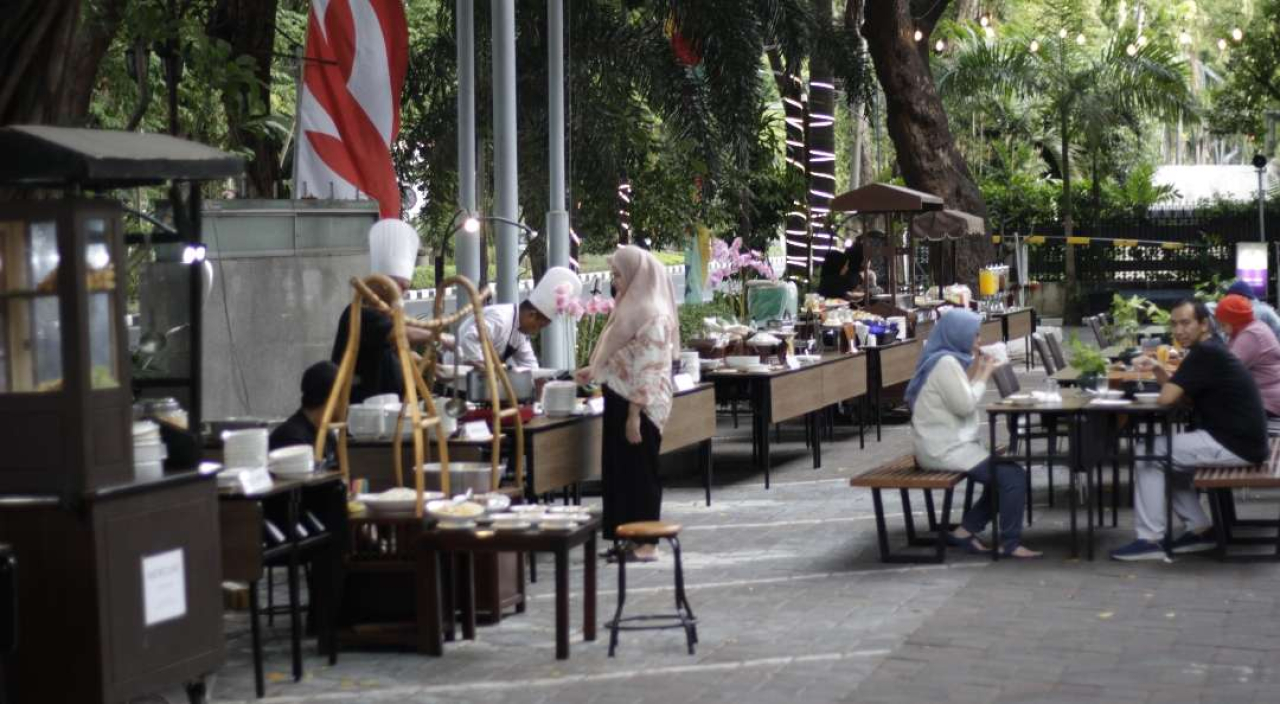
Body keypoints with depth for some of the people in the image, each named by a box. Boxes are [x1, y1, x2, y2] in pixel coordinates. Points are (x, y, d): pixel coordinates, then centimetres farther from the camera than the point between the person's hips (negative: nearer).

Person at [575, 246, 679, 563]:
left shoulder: (652, 316, -16)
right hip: (619, 400, 9)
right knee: (620, 469, 12)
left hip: (638, 406, -9)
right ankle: (629, 538, 19)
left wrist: (635, 414, -22)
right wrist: (595, 371, 16)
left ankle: (647, 543, 6)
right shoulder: (631, 307, 13)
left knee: (639, 471, -2)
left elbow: (647, 370, -20)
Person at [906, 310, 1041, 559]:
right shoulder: (946, 362, -18)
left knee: (1002, 474, 16)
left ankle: (965, 531, 14)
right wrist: (984, 375, -8)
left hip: (948, 445, 11)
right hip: (946, 450, -11)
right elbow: (965, 405, -19)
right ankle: (1010, 543, -7)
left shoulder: (946, 359, 14)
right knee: (1013, 476, -13)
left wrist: (975, 369, 7)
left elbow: (961, 397, 17)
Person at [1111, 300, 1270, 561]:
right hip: (1234, 439, 10)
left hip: (1235, 445, -10)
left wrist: (1165, 382, 2)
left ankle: (1150, 540, -3)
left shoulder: (1204, 354, -17)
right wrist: (1157, 369, 2)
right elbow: (1178, 394, 19)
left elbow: (1167, 398, -21)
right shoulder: (1209, 350, 15)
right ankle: (1200, 530, 19)